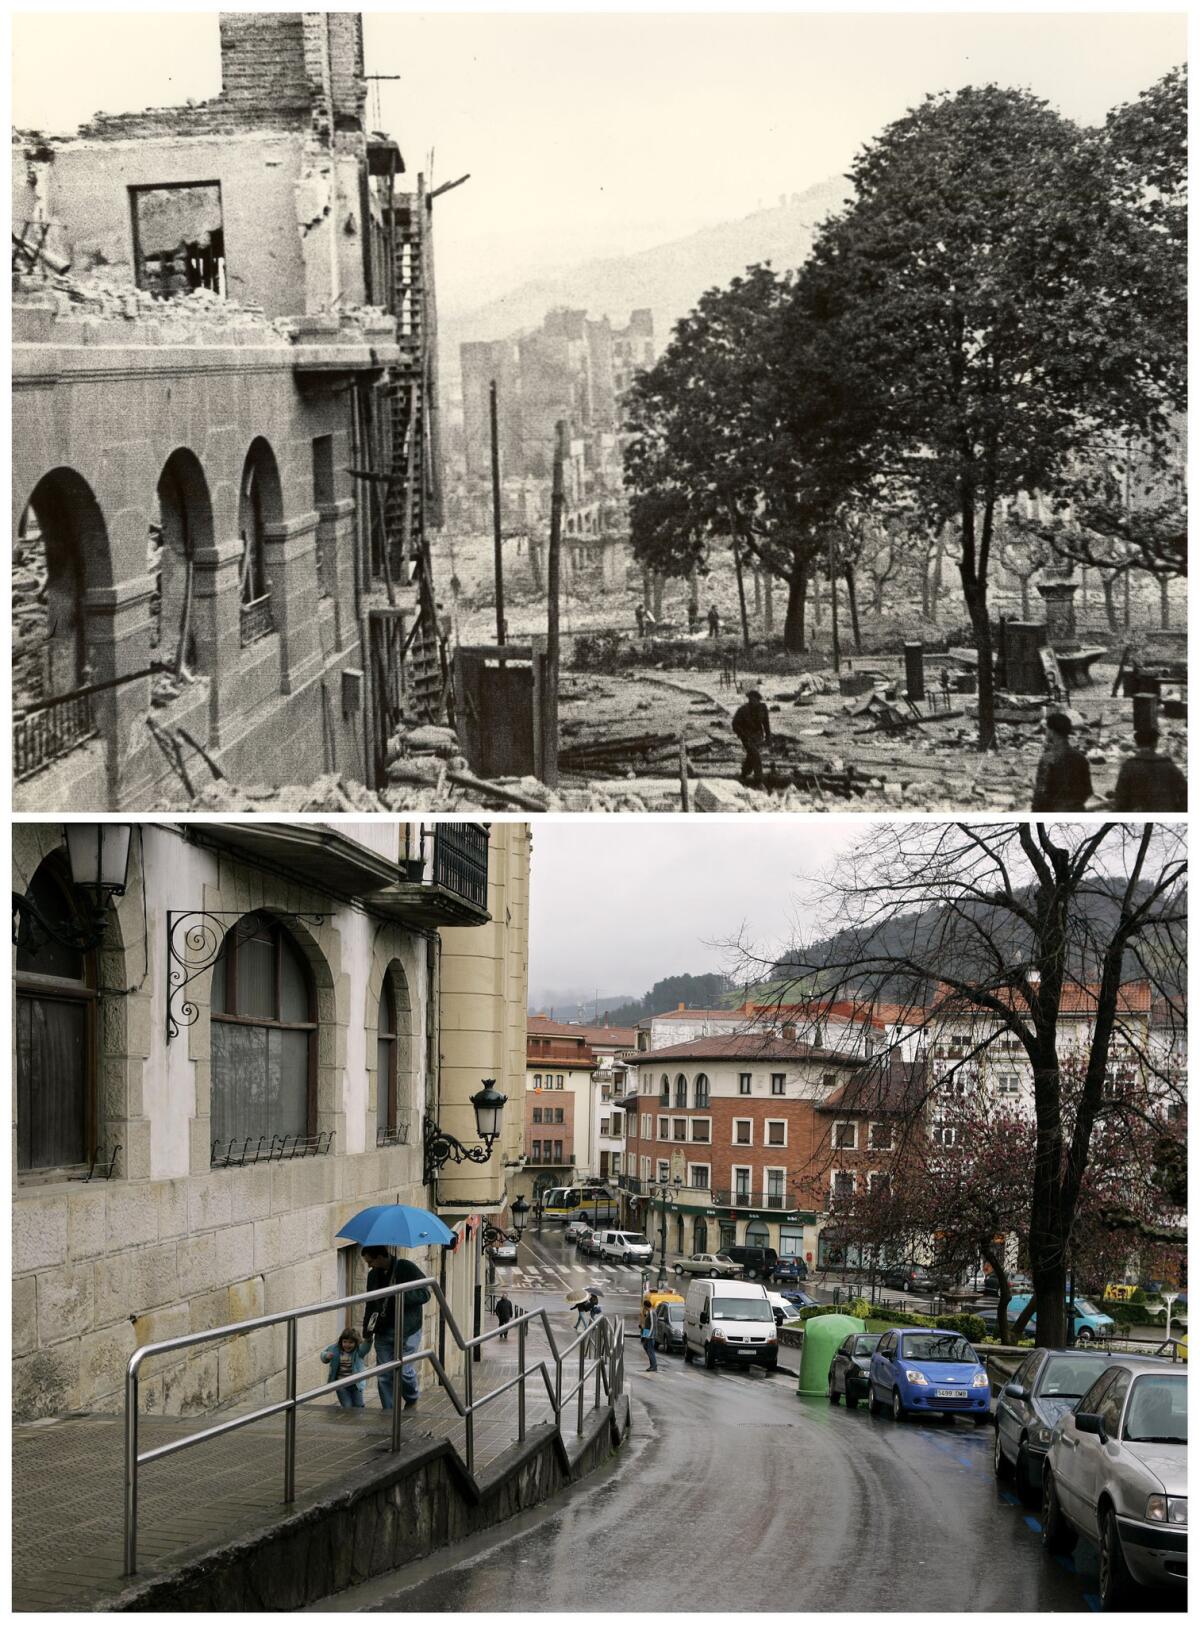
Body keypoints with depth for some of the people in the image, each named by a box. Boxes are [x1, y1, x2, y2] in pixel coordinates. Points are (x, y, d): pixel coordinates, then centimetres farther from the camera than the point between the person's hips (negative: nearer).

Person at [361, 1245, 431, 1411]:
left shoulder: (406, 1268, -9)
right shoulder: (373, 1274, 9)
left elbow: (424, 1294, -12)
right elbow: (371, 1304, 20)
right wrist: (367, 1330, 15)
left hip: (407, 1330, -5)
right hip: (383, 1332, 5)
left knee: (403, 1370, -8)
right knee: (385, 1375, 1)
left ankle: (412, 1400, 21)